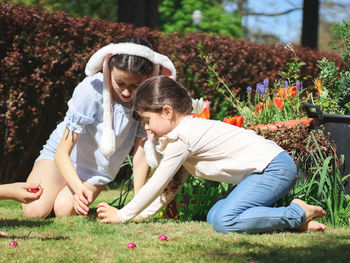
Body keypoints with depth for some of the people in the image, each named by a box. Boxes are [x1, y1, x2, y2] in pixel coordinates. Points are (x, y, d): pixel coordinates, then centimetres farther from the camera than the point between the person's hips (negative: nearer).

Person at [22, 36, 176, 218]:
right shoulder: (91, 90, -30)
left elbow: (141, 151, -14)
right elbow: (62, 153, -28)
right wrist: (79, 188, -45)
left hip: (97, 174, 2)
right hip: (63, 161, -2)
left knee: (64, 210, -25)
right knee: (36, 210, -24)